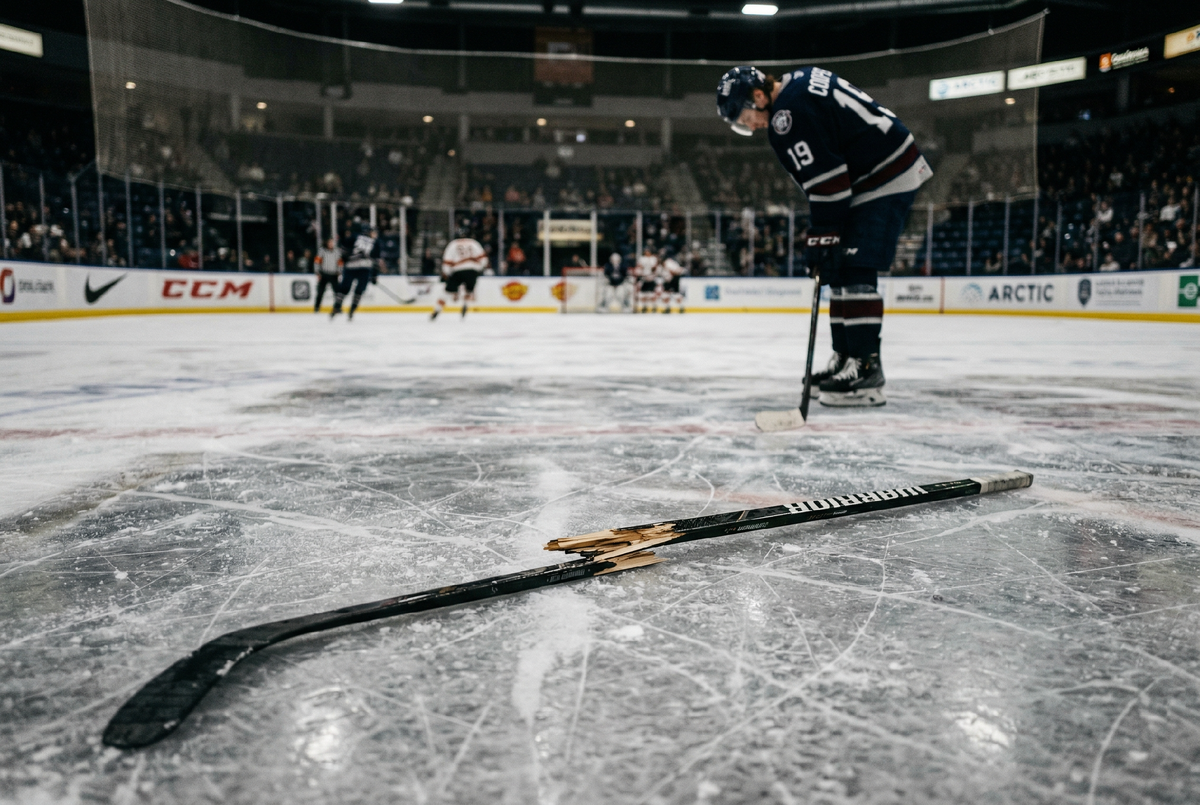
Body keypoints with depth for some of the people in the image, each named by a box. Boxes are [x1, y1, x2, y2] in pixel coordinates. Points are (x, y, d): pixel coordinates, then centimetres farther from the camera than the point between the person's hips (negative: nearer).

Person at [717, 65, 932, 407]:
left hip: (886, 180, -11)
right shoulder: (799, 81, 12)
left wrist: (821, 239, -17)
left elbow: (826, 182, -22)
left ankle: (866, 369, -17)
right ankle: (845, 358, 16)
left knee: (855, 269, -16)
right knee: (840, 270, 11)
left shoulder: (788, 114, -19)